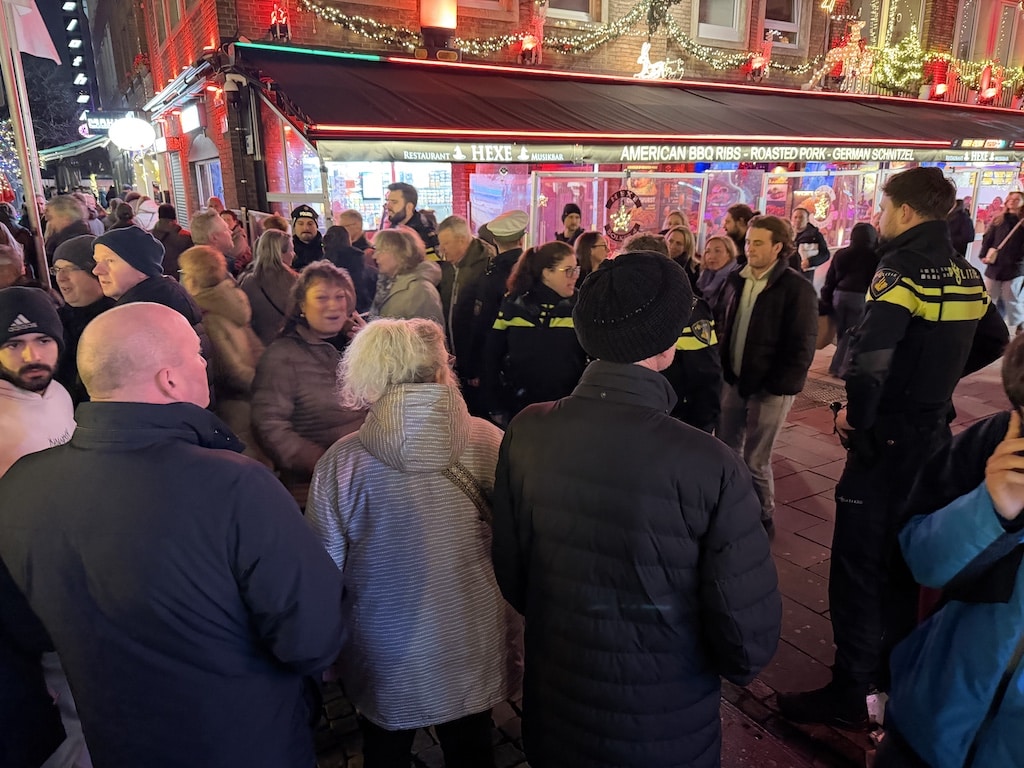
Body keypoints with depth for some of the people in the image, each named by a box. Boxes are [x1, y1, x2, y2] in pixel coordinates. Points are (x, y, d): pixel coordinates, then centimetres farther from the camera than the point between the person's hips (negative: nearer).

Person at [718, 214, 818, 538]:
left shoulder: (797, 287, -12)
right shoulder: (736, 280, 6)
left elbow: (802, 345, -14)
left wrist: (777, 386, -17)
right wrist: (723, 369, 7)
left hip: (769, 388, -6)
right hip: (733, 381, 6)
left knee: (755, 461, 2)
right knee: (726, 451, 14)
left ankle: (762, 519, 24)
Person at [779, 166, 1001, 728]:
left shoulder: (902, 272, -19)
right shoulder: (967, 275, 8)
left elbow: (868, 360, -32)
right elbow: (993, 342, 22)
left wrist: (855, 416, -16)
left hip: (886, 438, -9)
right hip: (932, 433, 9)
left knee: (857, 564, 0)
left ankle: (849, 693, 10)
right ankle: (892, 668, 36)